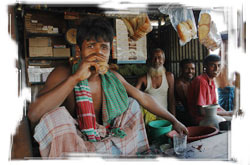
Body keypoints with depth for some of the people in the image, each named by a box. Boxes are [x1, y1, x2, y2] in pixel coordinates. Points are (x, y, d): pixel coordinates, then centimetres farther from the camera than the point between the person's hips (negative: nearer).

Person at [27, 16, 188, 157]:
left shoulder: (113, 78, -1)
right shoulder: (63, 74, -15)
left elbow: (144, 98, 9)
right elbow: (33, 115, -30)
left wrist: (174, 120, 11)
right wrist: (75, 78, -34)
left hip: (107, 143, 5)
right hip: (74, 146, -5)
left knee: (132, 104, 7)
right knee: (56, 115, -31)